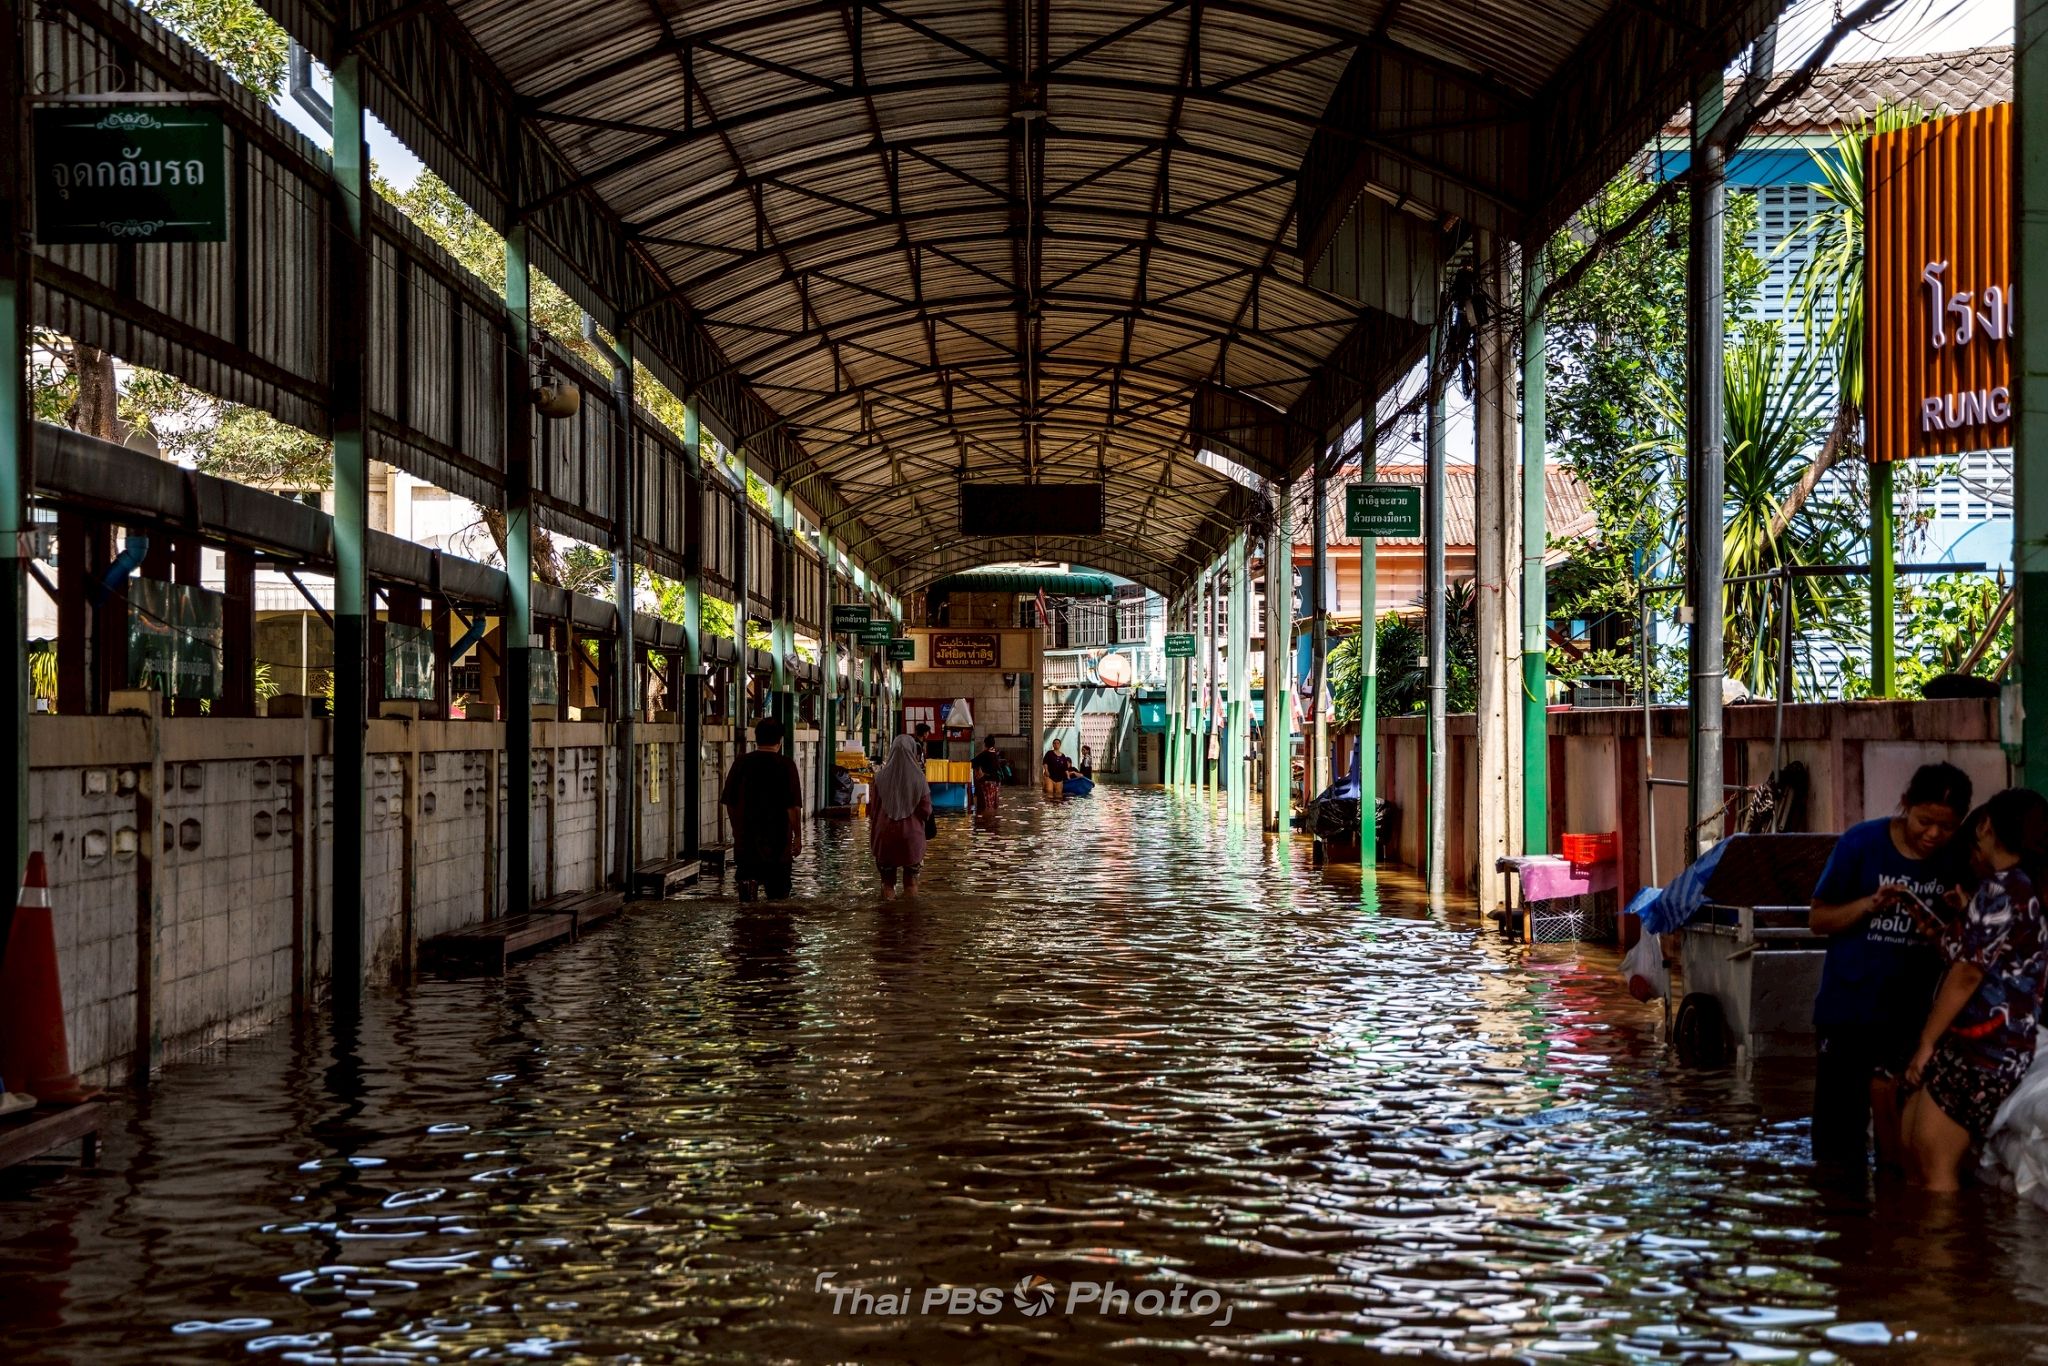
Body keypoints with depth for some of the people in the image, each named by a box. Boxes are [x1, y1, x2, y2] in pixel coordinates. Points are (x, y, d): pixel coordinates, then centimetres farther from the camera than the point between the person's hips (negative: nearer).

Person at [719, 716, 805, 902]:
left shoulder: (742, 763, 0)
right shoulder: (785, 765, -8)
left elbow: (729, 803, 7)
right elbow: (794, 806, -10)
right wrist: (798, 836, -1)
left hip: (746, 838, 2)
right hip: (778, 839, -2)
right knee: (777, 893, 8)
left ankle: (746, 880, -10)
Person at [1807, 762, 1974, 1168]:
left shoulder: (1958, 862, -2)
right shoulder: (1862, 842, -8)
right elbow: (1819, 919, -3)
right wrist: (1869, 905, -20)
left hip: (1912, 1012, 1)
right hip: (1847, 1009, -1)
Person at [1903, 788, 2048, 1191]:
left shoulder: (2001, 890, -16)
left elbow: (1967, 975, -16)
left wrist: (1927, 1043, -12)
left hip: (1978, 1051, -10)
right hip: (1985, 1046, 10)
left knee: (1935, 1169, -5)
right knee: (1914, 1150, 14)